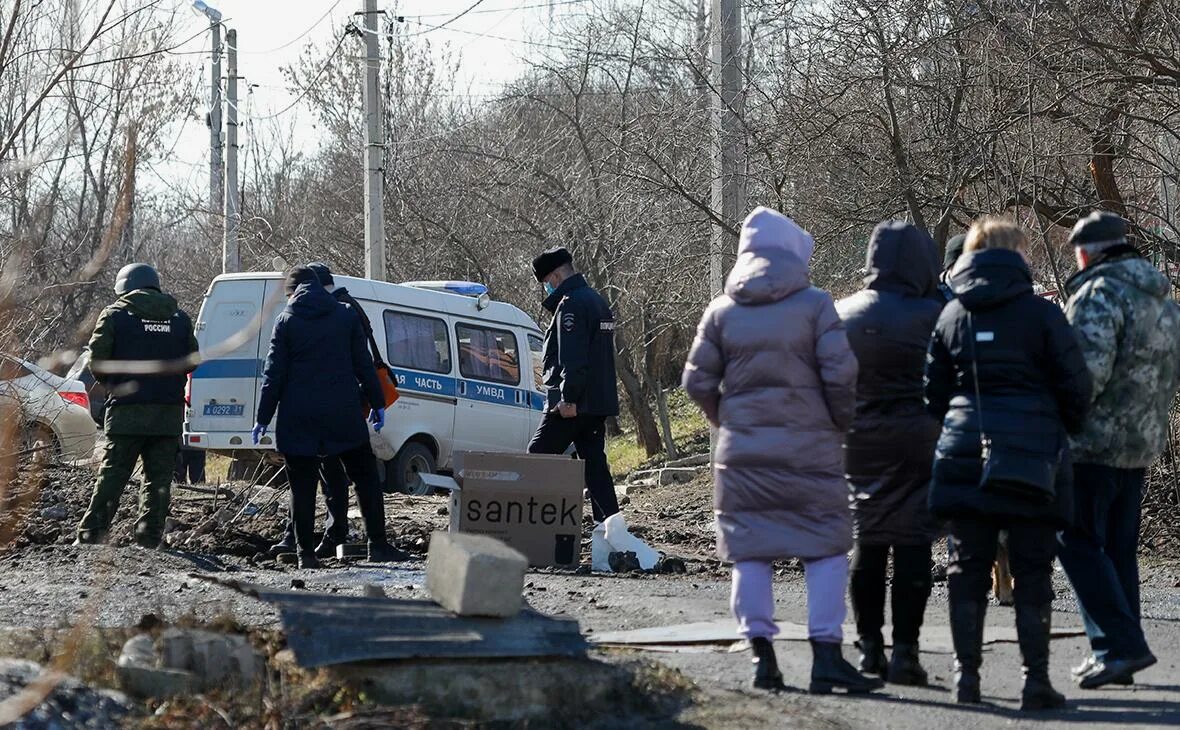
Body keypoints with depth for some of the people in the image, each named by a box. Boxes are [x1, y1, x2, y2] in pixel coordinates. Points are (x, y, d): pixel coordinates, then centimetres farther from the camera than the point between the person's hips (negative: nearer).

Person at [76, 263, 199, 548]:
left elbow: (97, 360, -4)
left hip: (128, 410, -3)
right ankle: (149, 538, 3)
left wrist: (110, 383, 14)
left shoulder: (115, 315, -1)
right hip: (169, 413, 3)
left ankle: (90, 535, -1)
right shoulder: (180, 319, 11)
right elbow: (191, 362, 13)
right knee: (159, 478, 7)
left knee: (112, 476, 0)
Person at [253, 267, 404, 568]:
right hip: (344, 415, 1)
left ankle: (305, 552, 1)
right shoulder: (346, 316, 5)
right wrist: (377, 403, 13)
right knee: (366, 478, 10)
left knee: (303, 486, 3)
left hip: (299, 419, -1)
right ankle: (378, 545, 6)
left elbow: (274, 373, -2)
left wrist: (264, 417, 2)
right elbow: (364, 364, 6)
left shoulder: (286, 321, 0)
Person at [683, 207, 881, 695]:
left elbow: (697, 381, 5)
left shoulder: (721, 311, 4)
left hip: (741, 449, 3)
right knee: (825, 548, 3)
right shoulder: (815, 305, -4)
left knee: (750, 550, 8)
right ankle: (826, 656, -4)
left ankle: (761, 654, 6)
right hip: (809, 448, -3)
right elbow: (840, 374, -9)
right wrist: (840, 424, 7)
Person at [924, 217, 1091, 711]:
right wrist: (1069, 429, 15)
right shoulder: (1041, 314, -6)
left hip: (964, 459, 3)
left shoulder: (950, 316, 5)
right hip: (1032, 460, -3)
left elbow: (935, 395, 9)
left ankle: (966, 674, 8)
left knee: (968, 571, 9)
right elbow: (1075, 386, -4)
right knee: (1033, 573, 2)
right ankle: (1035, 679, -1)